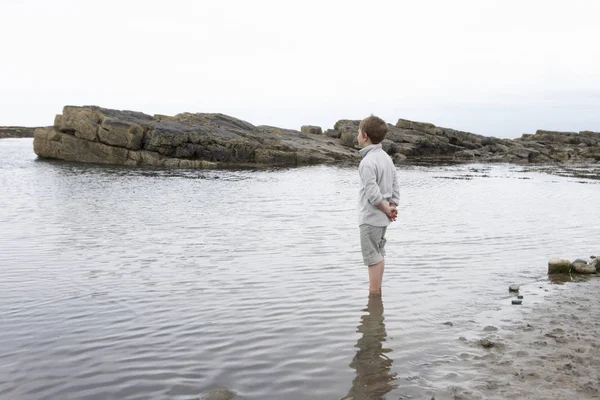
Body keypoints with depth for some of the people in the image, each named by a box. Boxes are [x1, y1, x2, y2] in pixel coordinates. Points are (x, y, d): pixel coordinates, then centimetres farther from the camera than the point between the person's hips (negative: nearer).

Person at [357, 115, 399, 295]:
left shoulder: (367, 162, -20)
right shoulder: (386, 157, 9)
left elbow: (372, 194, -23)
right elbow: (395, 187, 10)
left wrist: (387, 210, -11)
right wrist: (392, 207, 6)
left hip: (370, 217, -9)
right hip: (383, 218, 9)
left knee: (372, 257, -2)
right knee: (378, 255, 17)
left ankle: (374, 295, 5)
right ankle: (377, 290, 26)